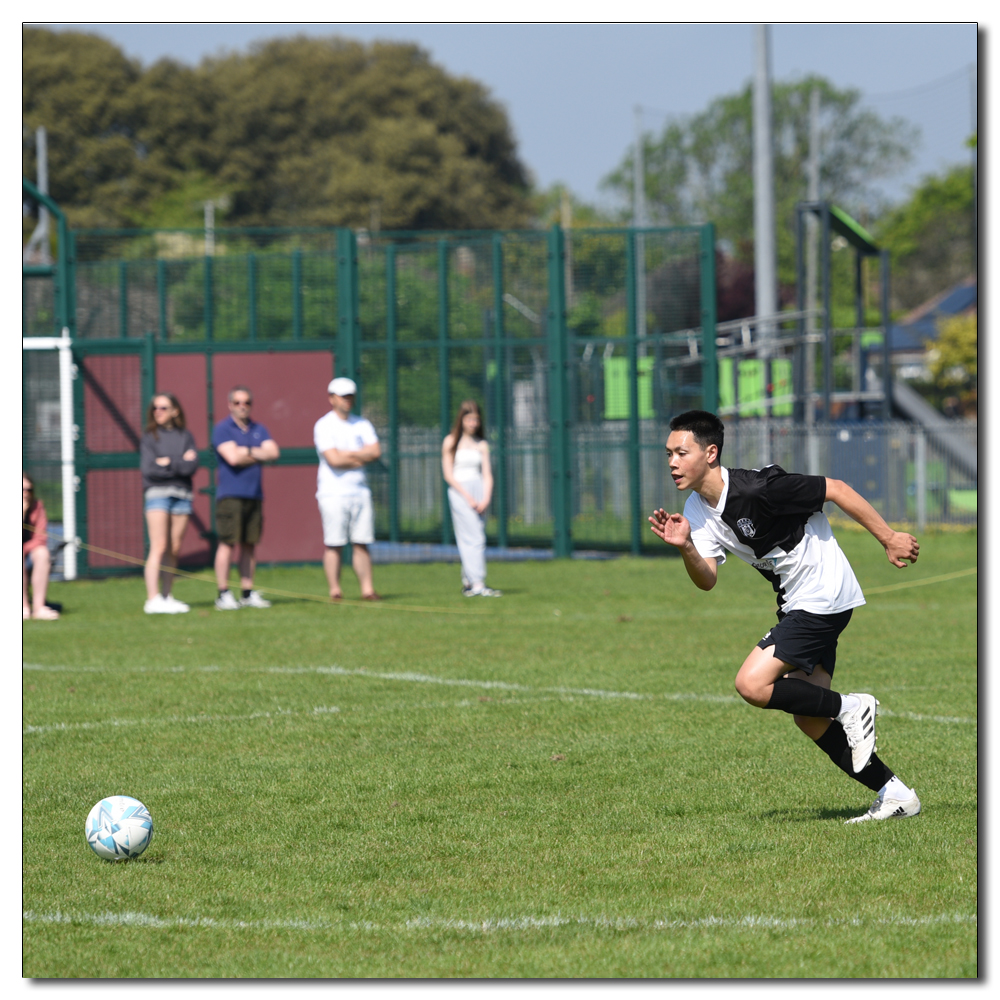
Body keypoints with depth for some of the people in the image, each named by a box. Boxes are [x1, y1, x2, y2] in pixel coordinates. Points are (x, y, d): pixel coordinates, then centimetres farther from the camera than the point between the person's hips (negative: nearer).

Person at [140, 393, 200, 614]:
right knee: (159, 548, -11)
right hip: (157, 494, -3)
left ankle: (167, 597, 8)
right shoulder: (149, 438, 4)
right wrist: (181, 463, -4)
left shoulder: (185, 436, 11)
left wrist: (169, 463, -7)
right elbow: (148, 469, -7)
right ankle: (153, 599, -14)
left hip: (181, 495, 3)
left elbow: (192, 466, 0)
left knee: (173, 550, 3)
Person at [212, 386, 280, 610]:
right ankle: (223, 594, -7)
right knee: (228, 543, -8)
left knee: (250, 544, 6)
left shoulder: (259, 430, 16)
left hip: (254, 495, 5)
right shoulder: (222, 429, -2)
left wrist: (248, 452, -8)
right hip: (230, 495, -5)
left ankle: (248, 593, 10)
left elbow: (274, 453, 2)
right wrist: (260, 455, -2)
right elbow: (232, 457, -15)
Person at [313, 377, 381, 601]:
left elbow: (375, 451, -1)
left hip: (360, 491, 5)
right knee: (333, 544, -6)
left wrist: (347, 453, -9)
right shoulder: (323, 426, -4)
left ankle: (367, 589, 3)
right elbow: (333, 459, -15)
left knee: (362, 543, 3)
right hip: (333, 493, -5)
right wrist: (361, 458, -4)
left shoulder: (362, 425, 13)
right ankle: (334, 590, -3)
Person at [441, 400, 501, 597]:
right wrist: (468, 497, -11)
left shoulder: (481, 445, 12)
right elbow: (448, 474, -3)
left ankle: (467, 582, 10)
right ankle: (477, 584, -19)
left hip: (478, 489, 4)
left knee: (478, 539, 3)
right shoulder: (451, 442, 2)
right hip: (459, 491, -4)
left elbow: (487, 475, 8)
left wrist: (485, 499, -9)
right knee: (472, 538, -13)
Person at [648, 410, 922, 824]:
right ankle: (894, 794, 16)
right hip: (798, 603, 9)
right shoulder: (698, 509, 2)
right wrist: (685, 547, -23)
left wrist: (889, 539, -10)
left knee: (752, 685, -19)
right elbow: (707, 579, -2)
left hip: (825, 595, -9)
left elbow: (836, 489, -16)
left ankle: (849, 708, -2)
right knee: (809, 719, 8)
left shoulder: (757, 489, -23)